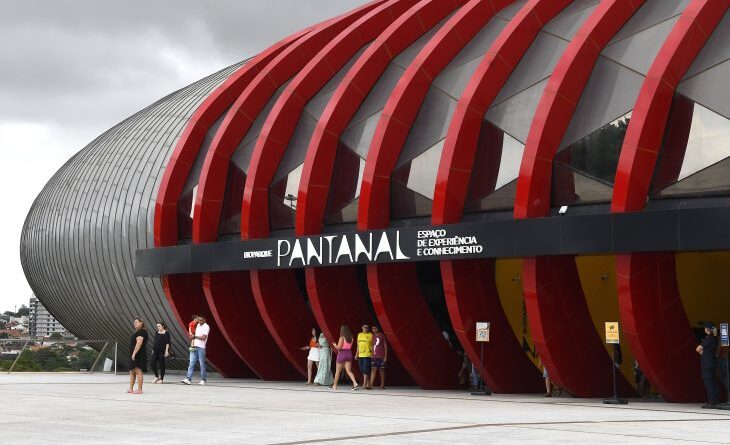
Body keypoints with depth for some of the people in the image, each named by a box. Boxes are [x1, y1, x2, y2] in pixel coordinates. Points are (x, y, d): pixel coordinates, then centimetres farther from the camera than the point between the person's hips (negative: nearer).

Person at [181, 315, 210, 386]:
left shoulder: (206, 327, -8)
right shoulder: (198, 325, 15)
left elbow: (203, 337, -16)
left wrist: (194, 336, -8)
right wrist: (193, 341, 9)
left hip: (201, 347, -6)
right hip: (194, 347, 7)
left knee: (202, 364, 0)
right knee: (191, 363, -2)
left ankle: (203, 380, 9)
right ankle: (188, 379, -6)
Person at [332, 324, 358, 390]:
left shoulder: (342, 337, -13)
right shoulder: (351, 338, 4)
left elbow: (339, 347, -15)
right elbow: (350, 346, 7)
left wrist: (334, 345, 5)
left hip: (342, 353, -5)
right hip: (349, 353, 5)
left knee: (338, 371, 9)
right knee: (349, 371, 3)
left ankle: (334, 386, 18)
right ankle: (355, 383, -16)